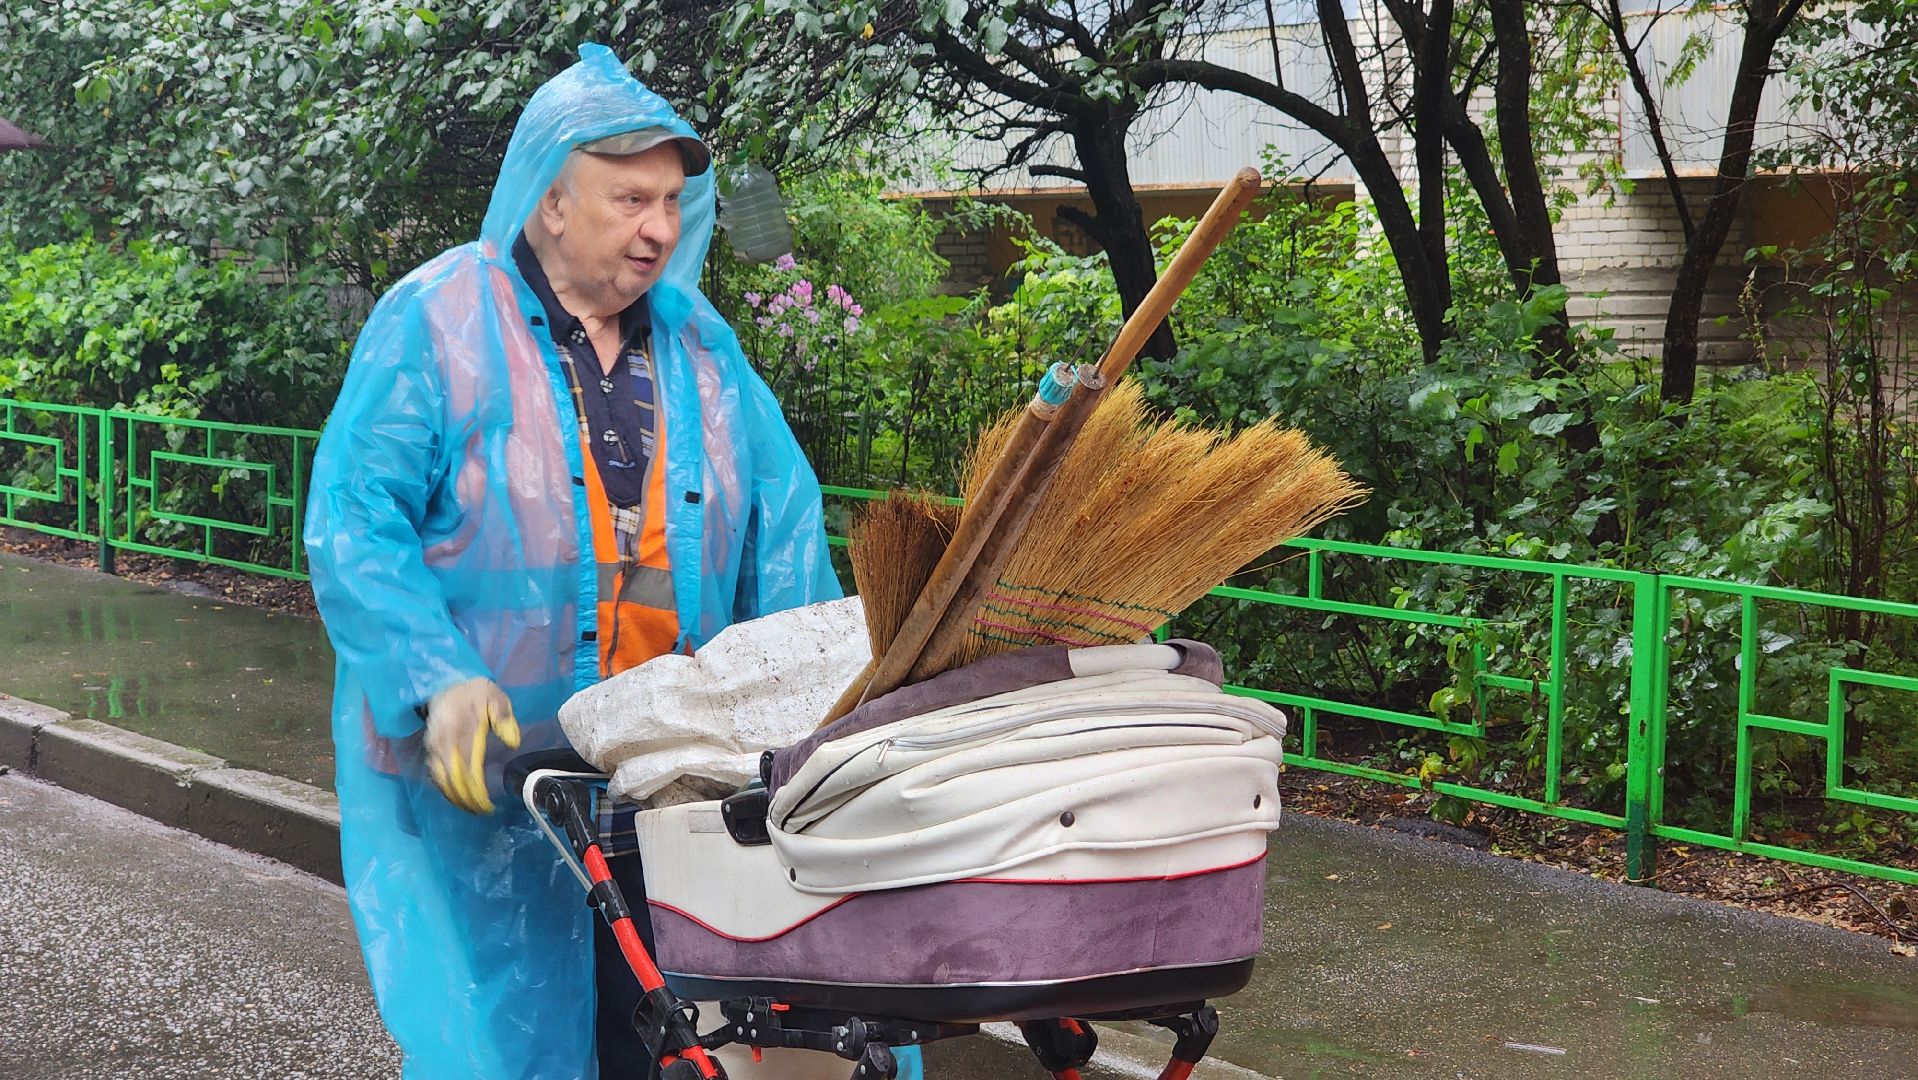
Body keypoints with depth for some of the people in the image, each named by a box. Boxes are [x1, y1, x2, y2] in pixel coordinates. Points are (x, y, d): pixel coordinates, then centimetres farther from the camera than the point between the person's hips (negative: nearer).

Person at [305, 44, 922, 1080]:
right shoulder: (435, 323, -5)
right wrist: (442, 681, -22)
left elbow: (782, 517, 13)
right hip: (481, 768, -4)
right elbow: (352, 522, -10)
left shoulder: (695, 336, 12)